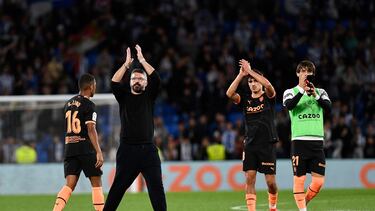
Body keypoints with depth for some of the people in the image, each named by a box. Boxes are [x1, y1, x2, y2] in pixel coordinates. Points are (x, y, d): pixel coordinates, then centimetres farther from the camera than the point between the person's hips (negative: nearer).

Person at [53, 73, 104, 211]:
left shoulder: (68, 104, 14)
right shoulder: (88, 105, -8)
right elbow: (91, 129, -17)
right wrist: (99, 152, -21)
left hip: (69, 148, 6)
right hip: (85, 148, -6)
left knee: (70, 185, 1)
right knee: (96, 183, 4)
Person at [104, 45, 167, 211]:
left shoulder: (149, 96, 12)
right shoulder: (124, 97, 12)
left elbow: (156, 80, -4)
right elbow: (114, 83, -5)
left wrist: (143, 61, -6)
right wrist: (127, 64, -8)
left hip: (148, 149, 0)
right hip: (127, 149, 0)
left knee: (156, 187, -3)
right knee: (118, 187, 0)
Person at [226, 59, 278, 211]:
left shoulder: (268, 97, 3)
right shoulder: (245, 99, 9)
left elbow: (268, 86, -20)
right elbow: (229, 94, -9)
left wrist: (250, 71, -20)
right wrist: (241, 75, -16)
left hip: (267, 144, -3)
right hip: (250, 145, 3)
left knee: (270, 181, -1)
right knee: (250, 178, -7)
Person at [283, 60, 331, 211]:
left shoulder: (320, 92, 14)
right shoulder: (291, 92, 7)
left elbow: (328, 108, -5)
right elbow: (289, 105, -15)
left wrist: (315, 95, -19)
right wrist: (302, 90, -24)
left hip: (317, 141, 3)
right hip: (299, 140, -3)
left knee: (318, 182, -1)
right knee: (299, 179, -5)